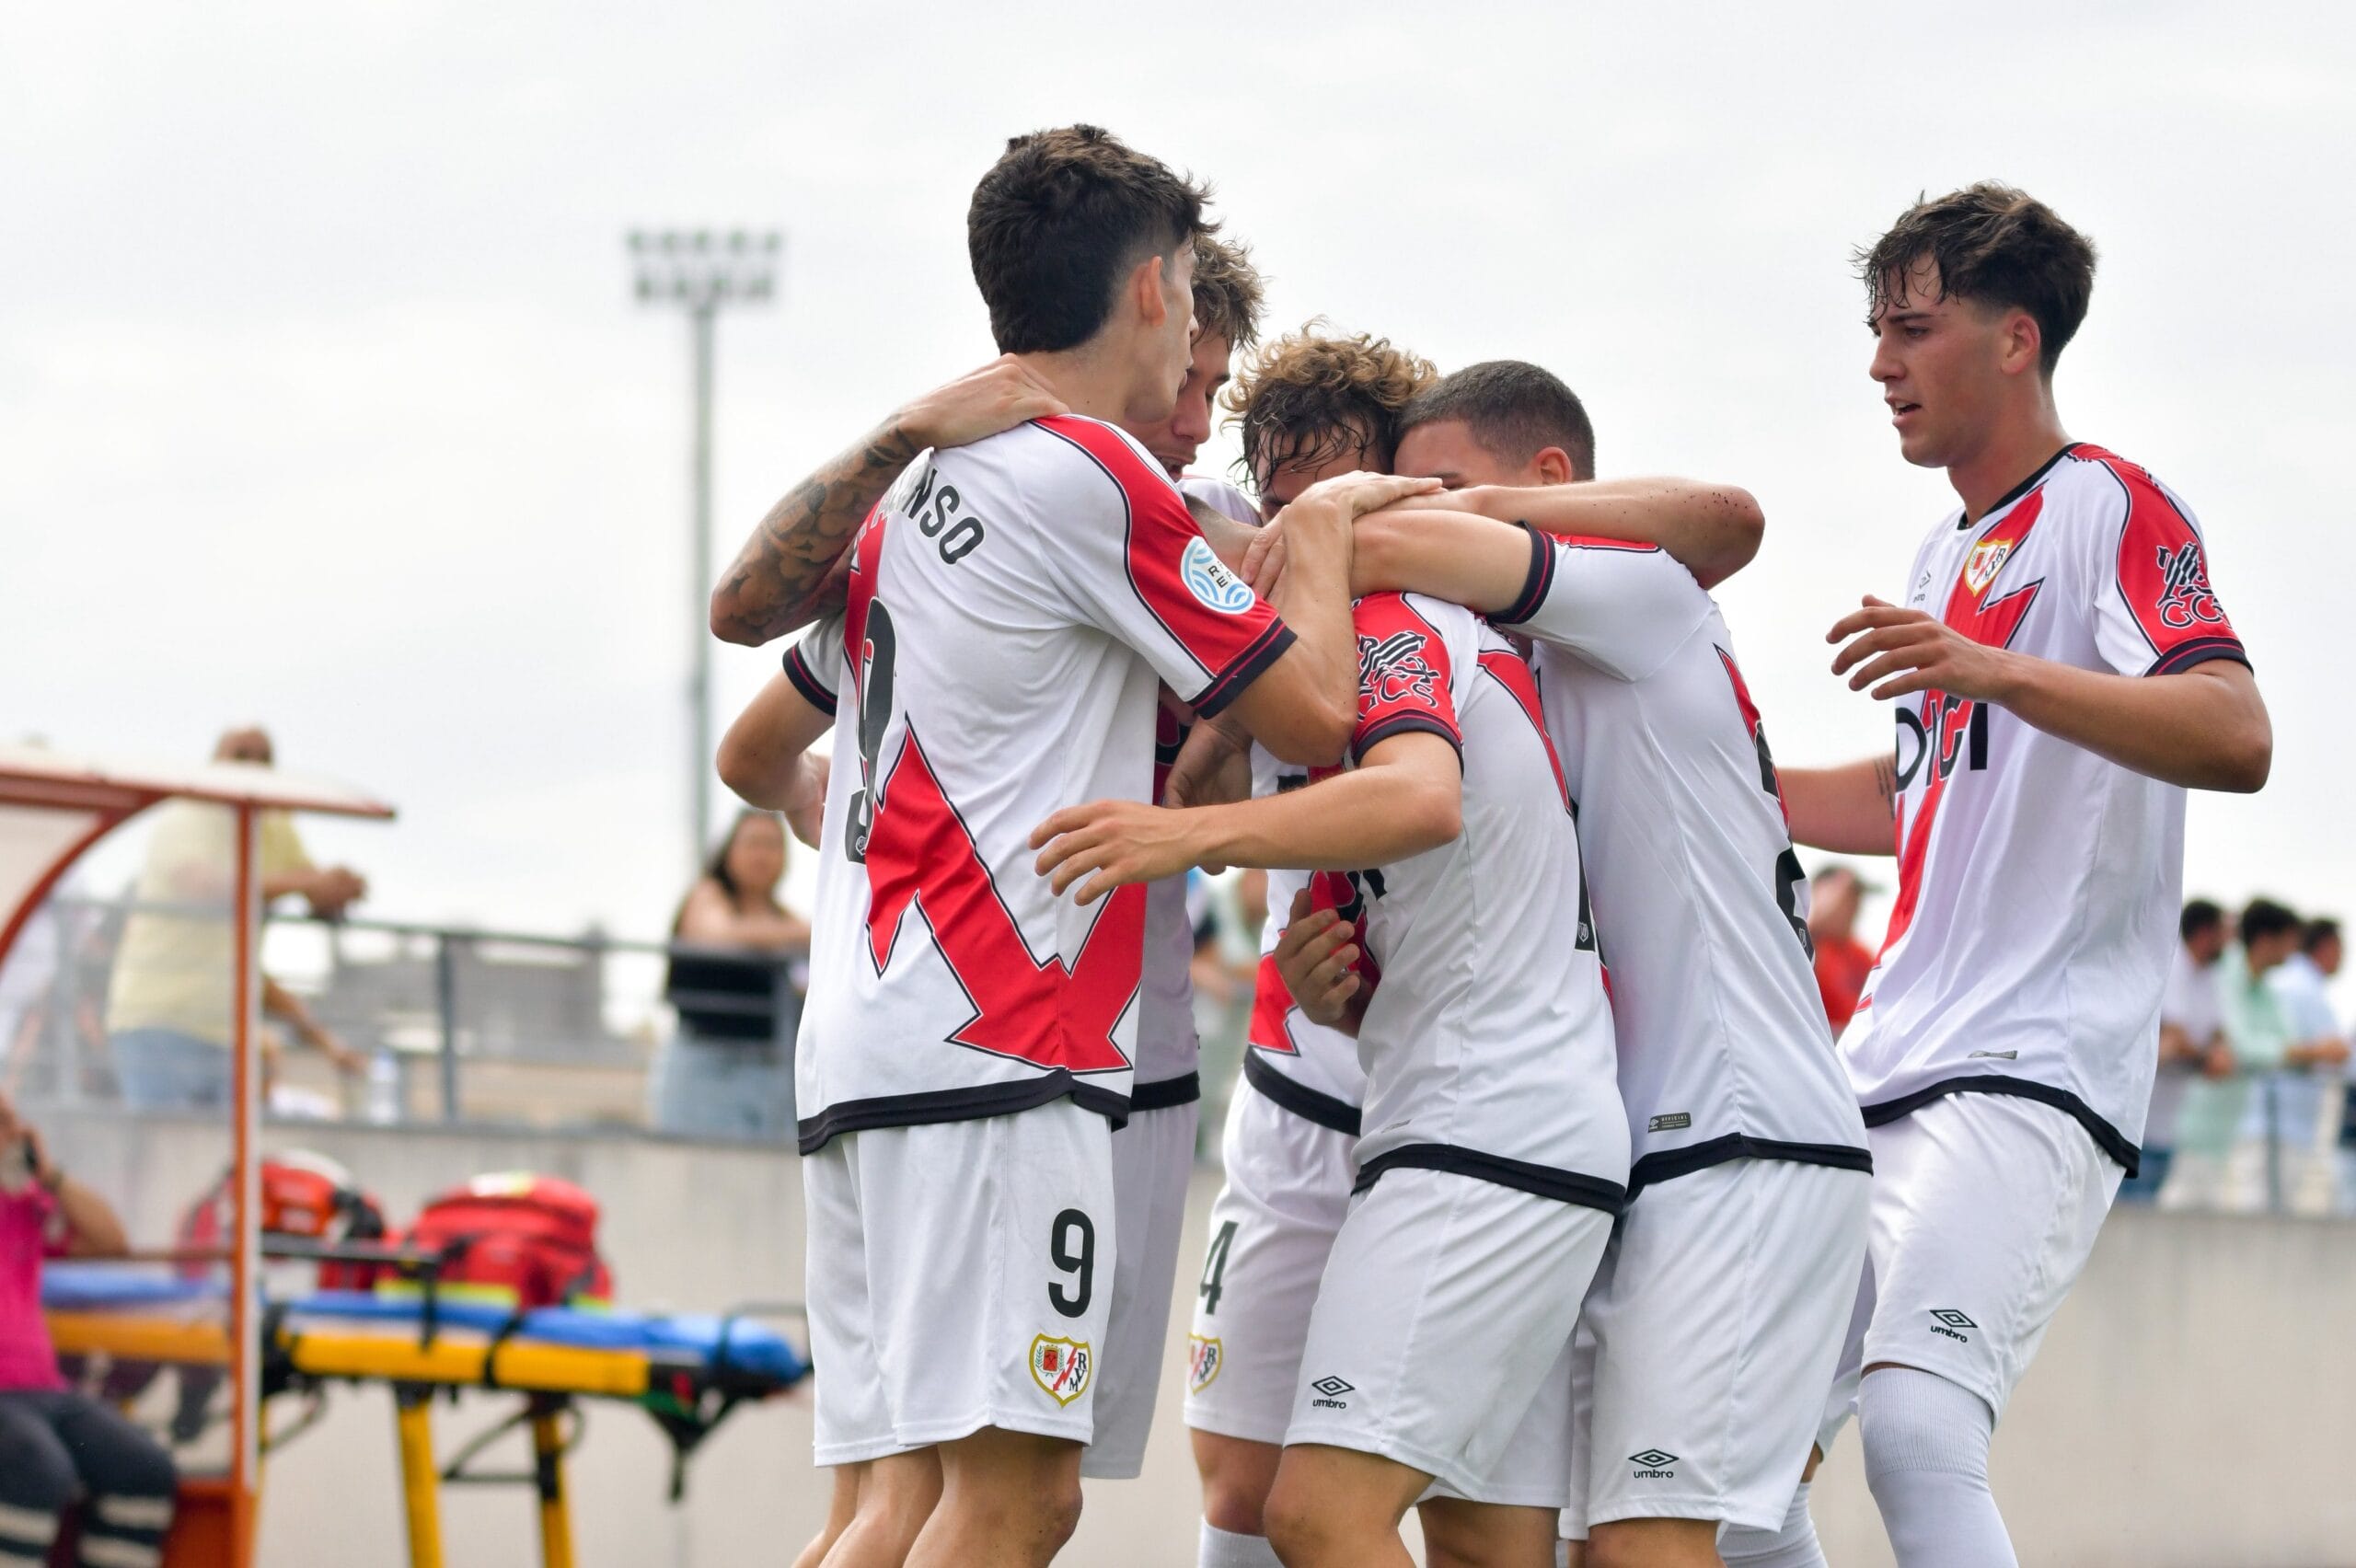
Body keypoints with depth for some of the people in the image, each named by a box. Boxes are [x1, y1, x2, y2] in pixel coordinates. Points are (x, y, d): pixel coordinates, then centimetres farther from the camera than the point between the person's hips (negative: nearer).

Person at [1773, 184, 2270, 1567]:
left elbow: (2236, 738, -22)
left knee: (1914, 1421, -27)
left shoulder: (2108, 508, -6)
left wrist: (1993, 671, -32)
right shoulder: (1949, 555, 21)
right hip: (1887, 1078, 9)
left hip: (2038, 1075, -9)